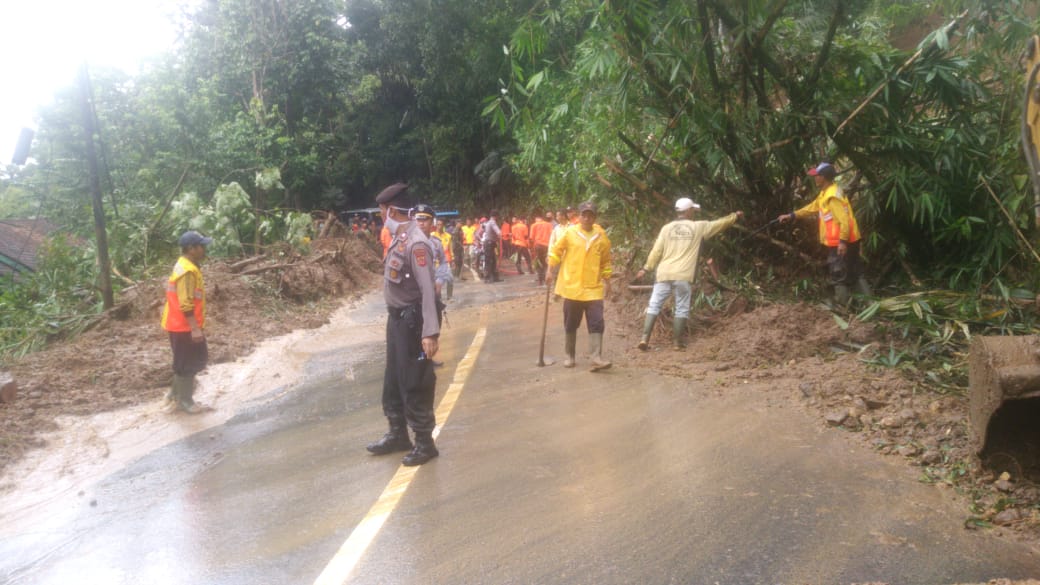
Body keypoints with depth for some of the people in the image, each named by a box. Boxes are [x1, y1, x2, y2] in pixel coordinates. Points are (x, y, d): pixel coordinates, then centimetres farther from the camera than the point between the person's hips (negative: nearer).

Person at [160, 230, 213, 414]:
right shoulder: (187, 271, -22)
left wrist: (195, 326, 23)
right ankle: (185, 401, 16)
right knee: (187, 364, 3)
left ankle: (175, 395, 27)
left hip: (184, 325, 10)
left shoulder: (187, 266, 11)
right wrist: (195, 328, -24)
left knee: (198, 359, 19)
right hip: (184, 326, -10)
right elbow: (186, 304, -25)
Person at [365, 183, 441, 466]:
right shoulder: (398, 238, 7)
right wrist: (394, 317, 16)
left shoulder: (416, 243, -22)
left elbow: (428, 290, -25)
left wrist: (430, 333, -27)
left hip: (412, 320, -10)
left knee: (415, 384, 2)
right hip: (396, 317, 10)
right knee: (393, 380, 19)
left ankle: (425, 443, 16)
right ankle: (398, 434, 35)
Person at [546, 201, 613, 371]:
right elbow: (556, 251, 6)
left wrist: (607, 281, 11)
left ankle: (597, 358, -7)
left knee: (597, 323, -7)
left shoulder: (602, 237, 2)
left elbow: (605, 261, 12)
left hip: (594, 288, 1)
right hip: (572, 287, -1)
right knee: (571, 325, 9)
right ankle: (569, 356, 22)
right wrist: (550, 271, 1)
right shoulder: (569, 233, -3)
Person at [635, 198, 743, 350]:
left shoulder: (667, 227, 6)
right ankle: (677, 341, 12)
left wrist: (646, 268, 6)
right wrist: (735, 216, 36)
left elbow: (657, 251, 1)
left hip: (664, 274, 2)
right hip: (682, 276, -2)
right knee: (682, 309, 10)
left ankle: (645, 338, -1)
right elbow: (719, 223, 19)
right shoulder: (698, 227, 5)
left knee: (654, 306, 6)